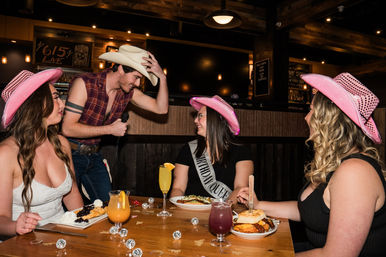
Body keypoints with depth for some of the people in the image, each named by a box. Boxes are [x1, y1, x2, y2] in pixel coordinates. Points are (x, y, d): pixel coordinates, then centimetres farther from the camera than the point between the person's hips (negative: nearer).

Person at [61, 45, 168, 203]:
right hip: (71, 154, -5)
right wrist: (110, 129, -21)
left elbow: (161, 108, -4)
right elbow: (68, 128, -22)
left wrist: (162, 77, -15)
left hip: (93, 155, 5)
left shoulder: (128, 92, -2)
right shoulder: (84, 83, -19)